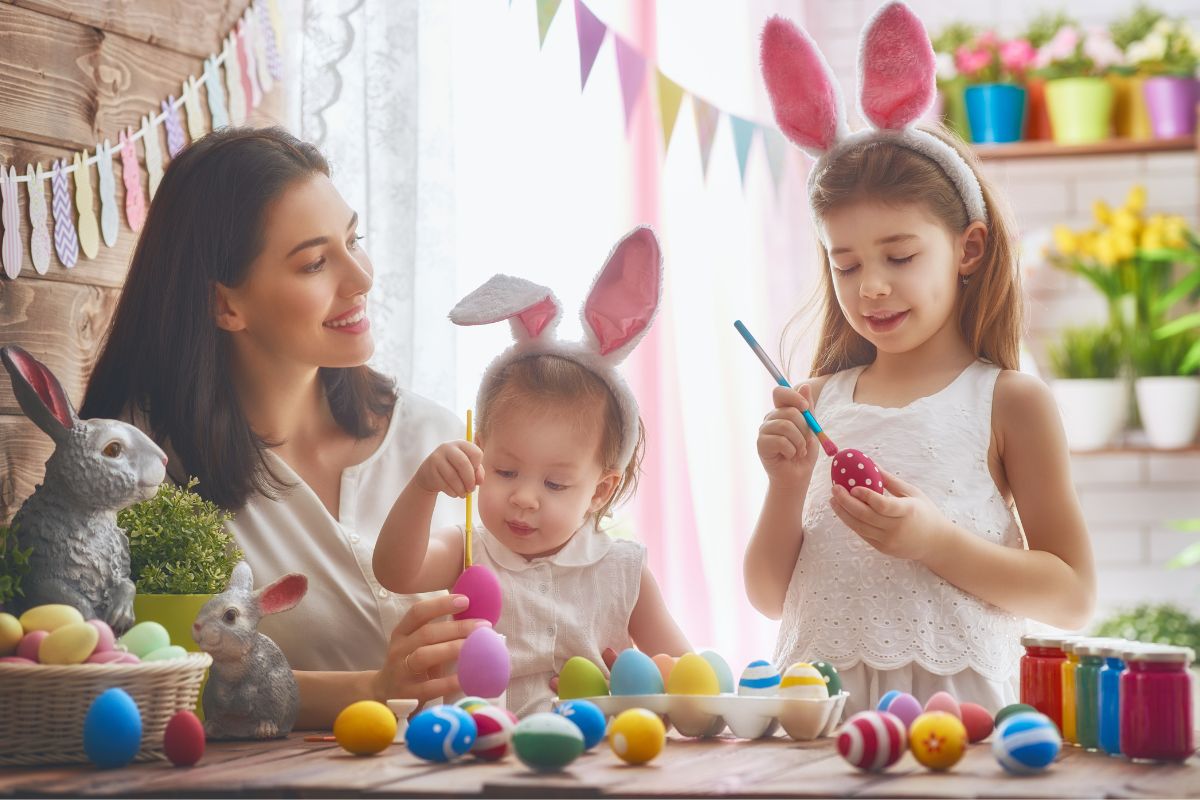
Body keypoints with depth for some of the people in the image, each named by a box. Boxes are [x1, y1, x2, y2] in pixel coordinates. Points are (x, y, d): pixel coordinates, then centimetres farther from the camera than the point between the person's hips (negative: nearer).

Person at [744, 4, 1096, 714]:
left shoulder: (1011, 402, 3)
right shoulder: (815, 405, 12)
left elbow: (1074, 596, 1)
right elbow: (768, 596, 15)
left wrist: (935, 541, -10)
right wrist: (787, 488, -2)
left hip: (957, 704, -3)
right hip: (818, 709, 3)